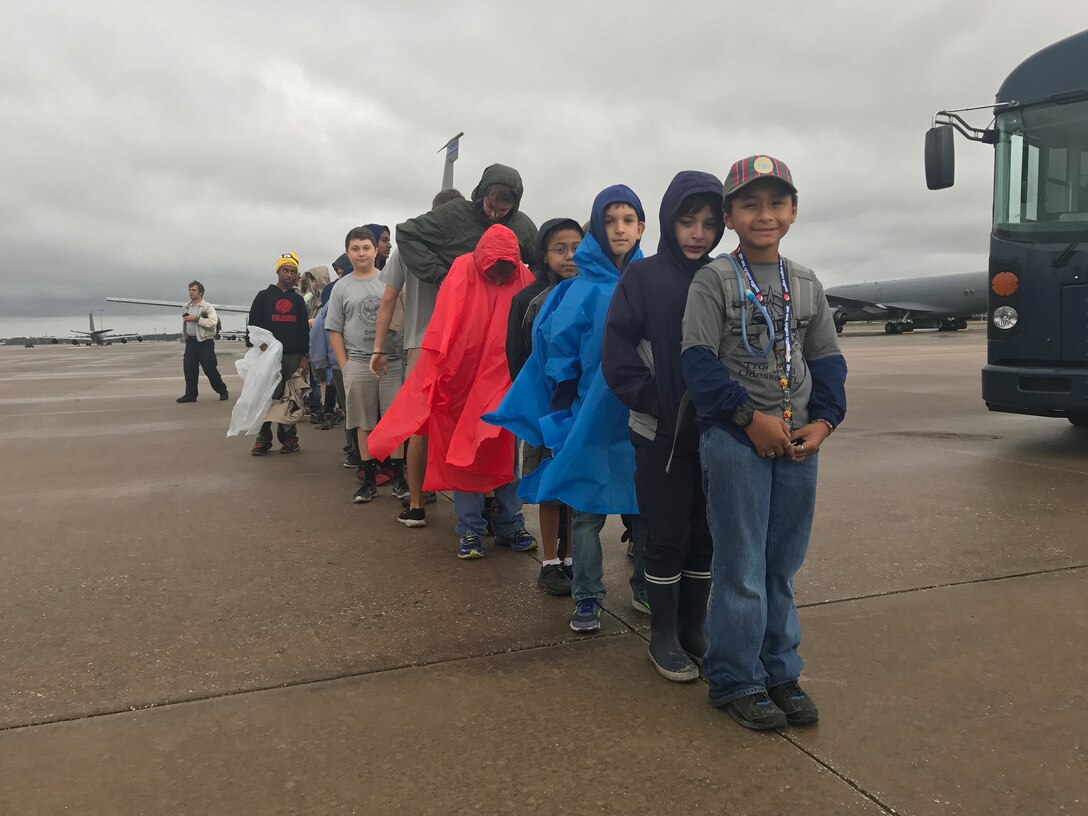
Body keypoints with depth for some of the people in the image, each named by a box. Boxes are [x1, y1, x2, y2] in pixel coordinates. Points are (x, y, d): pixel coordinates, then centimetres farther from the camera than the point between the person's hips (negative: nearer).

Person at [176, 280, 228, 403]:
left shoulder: (207, 307, -5)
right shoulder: (186, 307, 14)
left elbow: (213, 322, -19)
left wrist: (196, 318, -19)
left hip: (205, 342, -6)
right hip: (190, 341, 6)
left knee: (210, 369, -5)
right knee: (189, 369, 3)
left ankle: (222, 391, 8)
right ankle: (190, 394, 10)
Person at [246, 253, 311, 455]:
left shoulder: (298, 300, 14)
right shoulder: (263, 296, 7)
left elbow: (304, 330, 13)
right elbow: (252, 324, 5)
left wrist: (305, 356, 6)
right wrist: (253, 346, -8)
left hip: (293, 357, 2)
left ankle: (288, 438, 9)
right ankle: (263, 439, -1)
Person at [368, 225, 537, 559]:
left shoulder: (523, 279, -4)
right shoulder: (463, 271, -10)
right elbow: (443, 329, -13)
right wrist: (436, 377, -15)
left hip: (503, 382, 2)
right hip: (461, 381, -2)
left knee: (505, 454, 9)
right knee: (462, 455, 4)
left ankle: (510, 526, 18)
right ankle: (470, 531, 12)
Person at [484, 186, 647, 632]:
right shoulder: (583, 290, -3)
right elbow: (559, 353, -4)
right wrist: (563, 418, -6)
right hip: (594, 415, -2)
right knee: (588, 509, 5)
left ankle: (647, 584, 31)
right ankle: (587, 597, 19)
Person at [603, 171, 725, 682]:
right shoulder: (643, 277, -4)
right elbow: (617, 354, -9)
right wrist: (656, 402, -13)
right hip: (662, 434, -4)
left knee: (705, 535, 12)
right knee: (667, 538, 5)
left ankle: (694, 629, 29)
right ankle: (663, 636, 22)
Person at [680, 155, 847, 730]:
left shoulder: (806, 284, 12)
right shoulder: (714, 279, -3)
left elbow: (827, 360, 13)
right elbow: (698, 359, -11)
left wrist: (824, 420, -2)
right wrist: (750, 416, -16)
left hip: (797, 444, 5)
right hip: (734, 441, -5)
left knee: (783, 566, 14)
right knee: (741, 569, 1)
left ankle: (779, 672, 28)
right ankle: (735, 681, 16)